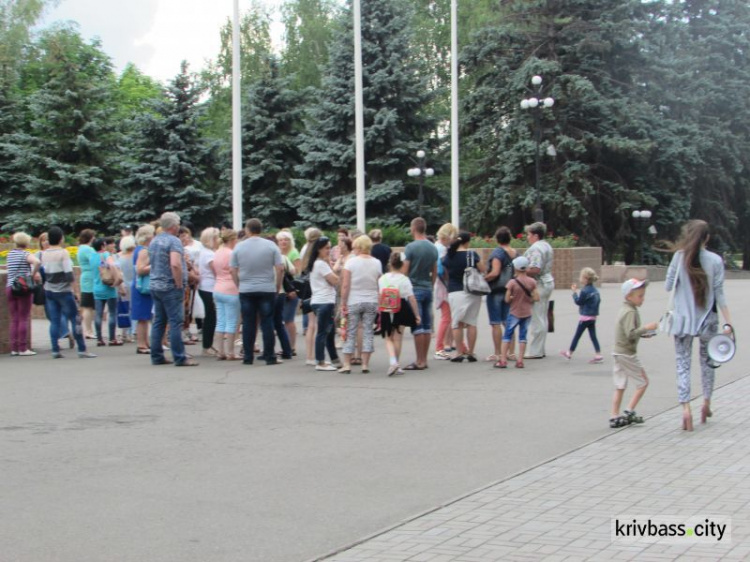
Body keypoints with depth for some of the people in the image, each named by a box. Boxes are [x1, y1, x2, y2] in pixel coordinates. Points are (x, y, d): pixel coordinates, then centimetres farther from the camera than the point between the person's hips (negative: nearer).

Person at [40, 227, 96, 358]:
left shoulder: (44, 254, 5)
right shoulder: (63, 253, -12)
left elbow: (44, 272, 7)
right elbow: (69, 274, -15)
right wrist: (74, 290, -4)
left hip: (49, 291, 6)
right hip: (63, 291, -6)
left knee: (54, 321, 7)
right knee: (75, 319, -1)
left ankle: (55, 350, 4)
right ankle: (82, 350, -2)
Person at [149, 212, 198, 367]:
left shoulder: (154, 242, 14)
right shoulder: (174, 241, -13)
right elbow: (175, 264, -26)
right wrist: (180, 284, -18)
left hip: (155, 286, 8)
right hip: (170, 287, -8)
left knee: (159, 322, 11)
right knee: (176, 322, -6)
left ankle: (157, 356, 14)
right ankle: (179, 358, -6)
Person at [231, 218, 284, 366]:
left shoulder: (239, 247, 0)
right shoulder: (271, 246, -2)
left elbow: (233, 271, 3)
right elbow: (280, 269, -5)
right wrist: (278, 286, 6)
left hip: (246, 291, 1)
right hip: (267, 290, -1)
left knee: (248, 324, 6)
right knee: (267, 324, 3)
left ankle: (248, 357, 8)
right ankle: (270, 357, 3)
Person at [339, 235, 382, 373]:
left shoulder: (351, 262, -7)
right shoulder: (377, 263, 3)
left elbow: (345, 286, -9)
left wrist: (343, 304, -3)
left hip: (353, 302, -2)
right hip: (371, 302, 2)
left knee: (351, 333, 4)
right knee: (368, 332, 6)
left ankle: (347, 364, 6)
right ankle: (365, 364, 5)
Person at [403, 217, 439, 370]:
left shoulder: (410, 247, -11)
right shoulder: (433, 248, 8)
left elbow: (405, 271, -10)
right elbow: (435, 272, 13)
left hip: (414, 289, -6)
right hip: (428, 289, 6)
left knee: (417, 326, -5)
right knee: (427, 326, 8)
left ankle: (419, 361, -4)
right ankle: (424, 360, 12)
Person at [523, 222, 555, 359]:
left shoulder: (536, 248, -17)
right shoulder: (546, 245, 16)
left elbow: (535, 269, -26)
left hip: (538, 285, -11)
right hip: (547, 282, 11)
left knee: (536, 320, -6)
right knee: (542, 319, 14)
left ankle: (534, 351, -3)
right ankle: (540, 350, 20)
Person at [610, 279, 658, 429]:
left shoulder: (624, 310, 13)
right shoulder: (630, 312, -17)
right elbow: (631, 333, -27)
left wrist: (643, 332, 15)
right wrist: (646, 328, -26)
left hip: (619, 352, 9)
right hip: (628, 353, -9)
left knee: (620, 386, 10)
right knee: (643, 382, 2)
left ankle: (614, 417, 10)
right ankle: (629, 411, -1)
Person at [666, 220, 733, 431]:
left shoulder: (680, 257, -6)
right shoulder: (715, 261, -5)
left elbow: (669, 286, -1)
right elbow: (719, 294, -7)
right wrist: (728, 323, -5)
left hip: (683, 318, -1)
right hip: (708, 319, 1)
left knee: (683, 364, 1)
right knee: (707, 361, 20)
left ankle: (686, 408, -13)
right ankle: (706, 403, 28)